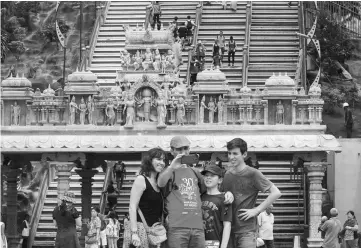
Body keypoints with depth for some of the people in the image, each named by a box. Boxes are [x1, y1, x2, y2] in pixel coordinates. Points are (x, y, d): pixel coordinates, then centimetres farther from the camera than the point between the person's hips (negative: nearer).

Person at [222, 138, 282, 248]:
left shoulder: (253, 174, -6)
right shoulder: (227, 175, 11)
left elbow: (276, 193, -11)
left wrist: (256, 210, -12)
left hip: (247, 230, -5)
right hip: (228, 229, 6)